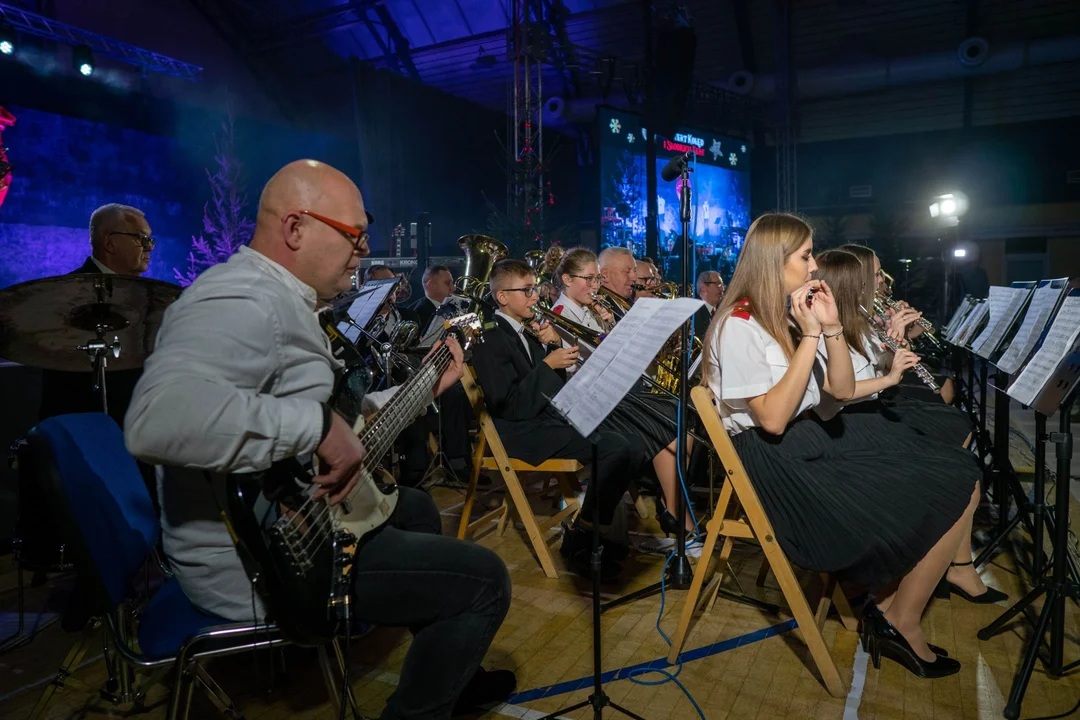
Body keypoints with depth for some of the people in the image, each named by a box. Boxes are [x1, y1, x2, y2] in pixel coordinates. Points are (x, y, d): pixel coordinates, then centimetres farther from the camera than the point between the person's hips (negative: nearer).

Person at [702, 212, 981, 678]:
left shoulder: (789, 317, 12)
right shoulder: (738, 325, -14)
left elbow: (843, 391, 12)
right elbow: (773, 419, -22)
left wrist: (831, 326, -2)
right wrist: (810, 335, -19)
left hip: (814, 444, 9)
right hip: (777, 469, -9)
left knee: (959, 485, -1)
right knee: (949, 500, -9)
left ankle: (888, 606, 5)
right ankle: (900, 624, 10)